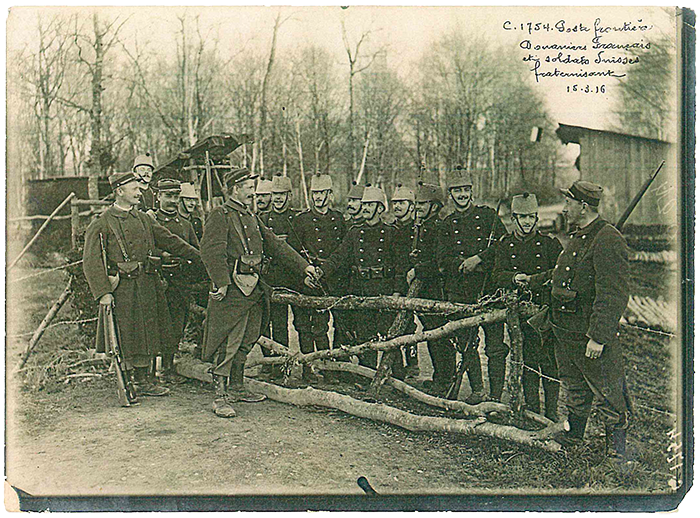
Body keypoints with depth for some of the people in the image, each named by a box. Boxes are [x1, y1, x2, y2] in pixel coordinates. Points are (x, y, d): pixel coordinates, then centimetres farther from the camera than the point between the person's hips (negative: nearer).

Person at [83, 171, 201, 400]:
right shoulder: (102, 224, -6)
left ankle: (143, 381, 22)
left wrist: (200, 256, 16)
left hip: (148, 286, 6)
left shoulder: (143, 219, 13)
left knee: (147, 334, 11)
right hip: (122, 289, -6)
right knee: (125, 338, 0)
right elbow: (91, 262, -10)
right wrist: (102, 292, -19)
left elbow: (170, 241, 18)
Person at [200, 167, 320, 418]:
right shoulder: (220, 215, -6)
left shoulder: (251, 217, 20)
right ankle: (221, 396, 0)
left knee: (245, 343, 14)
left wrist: (303, 266, 17)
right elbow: (211, 250, -18)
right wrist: (222, 282, -25)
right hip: (233, 289, -9)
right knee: (228, 343, -6)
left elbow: (275, 244, 21)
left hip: (254, 289, 9)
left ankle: (236, 388, 26)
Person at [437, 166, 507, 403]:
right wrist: (465, 264, -13)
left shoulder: (487, 215, 5)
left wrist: (478, 259, -13)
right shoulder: (448, 223, 14)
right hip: (459, 291, 3)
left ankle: (496, 395, 3)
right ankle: (476, 390, 22)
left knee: (495, 345, -4)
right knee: (466, 344, 8)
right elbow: (443, 257, 4)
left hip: (489, 288, -3)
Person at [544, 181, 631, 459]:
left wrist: (598, 337, -25)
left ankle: (617, 447, 20)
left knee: (609, 393, 5)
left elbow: (613, 295, -24)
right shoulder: (577, 238, 13)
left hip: (594, 335, -9)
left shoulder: (608, 241, -19)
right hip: (566, 332, 9)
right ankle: (573, 435, 38)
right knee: (575, 389, 23)